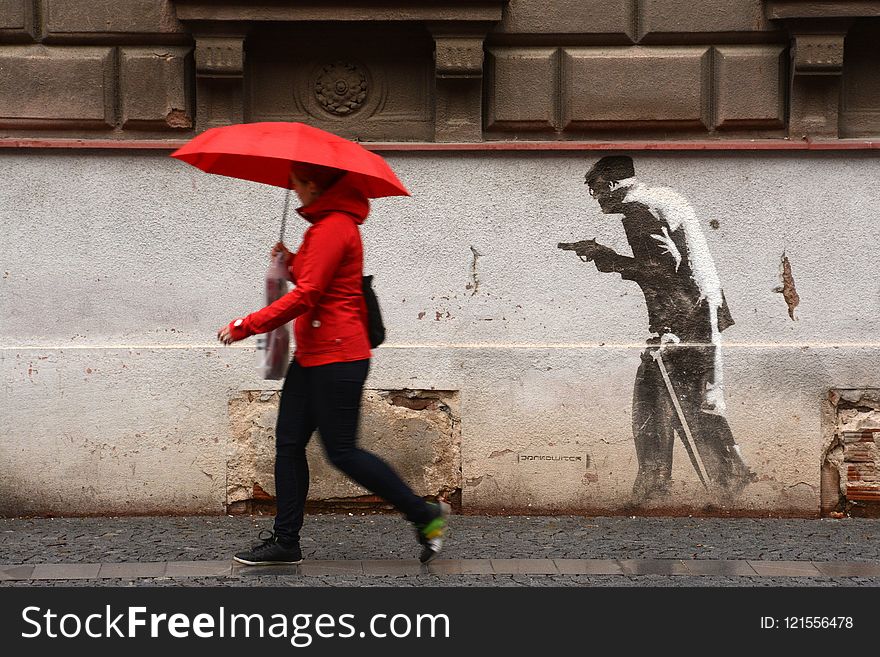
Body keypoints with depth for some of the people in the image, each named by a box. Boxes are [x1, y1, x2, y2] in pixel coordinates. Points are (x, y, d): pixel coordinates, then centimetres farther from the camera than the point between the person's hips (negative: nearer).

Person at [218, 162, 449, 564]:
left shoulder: (333, 227, -16)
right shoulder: (330, 222, 17)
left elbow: (306, 296, -21)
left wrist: (244, 327, -17)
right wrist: (292, 262, 6)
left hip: (336, 357, -11)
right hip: (312, 356, 11)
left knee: (342, 452, -5)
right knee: (288, 443, 8)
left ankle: (426, 516, 5)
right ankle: (285, 542, 12)